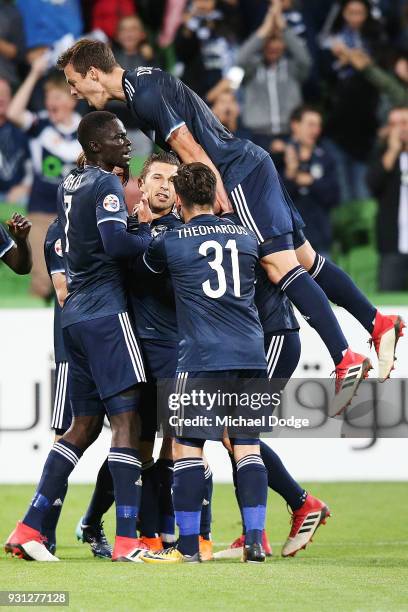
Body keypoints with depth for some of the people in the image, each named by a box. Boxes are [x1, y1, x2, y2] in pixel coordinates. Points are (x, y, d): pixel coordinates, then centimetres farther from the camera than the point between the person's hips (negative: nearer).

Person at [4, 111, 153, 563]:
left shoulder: (68, 184, 16)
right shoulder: (106, 185, -10)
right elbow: (117, 243, -23)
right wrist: (150, 233, -5)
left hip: (74, 314, 9)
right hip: (105, 312, -9)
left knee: (85, 424, 13)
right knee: (127, 418, -10)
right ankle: (127, 541, -15)